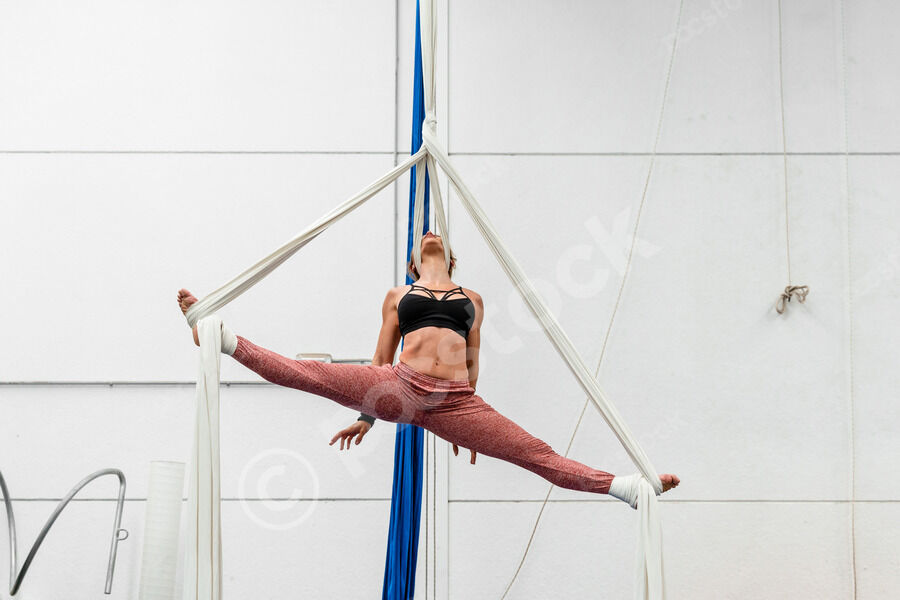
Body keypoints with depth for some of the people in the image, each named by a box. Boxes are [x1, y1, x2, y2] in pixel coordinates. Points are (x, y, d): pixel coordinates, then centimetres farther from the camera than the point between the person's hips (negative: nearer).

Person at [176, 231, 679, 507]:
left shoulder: (472, 299, 24)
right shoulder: (398, 295, 22)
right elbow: (381, 359, 19)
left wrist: (466, 425, 20)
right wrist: (368, 414, 15)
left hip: (455, 404, 1)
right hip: (400, 388, 0)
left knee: (537, 454, -7)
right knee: (308, 374, -17)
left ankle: (623, 488, -12)